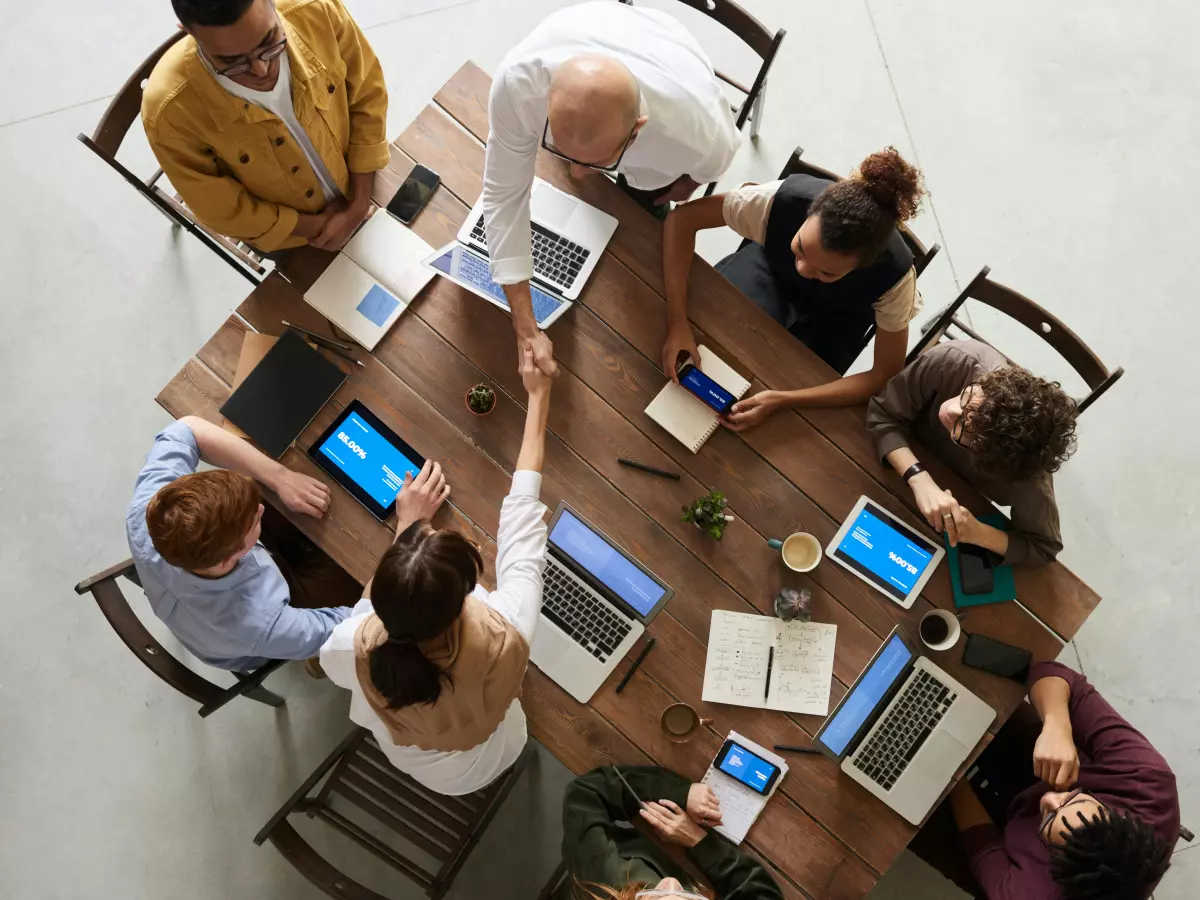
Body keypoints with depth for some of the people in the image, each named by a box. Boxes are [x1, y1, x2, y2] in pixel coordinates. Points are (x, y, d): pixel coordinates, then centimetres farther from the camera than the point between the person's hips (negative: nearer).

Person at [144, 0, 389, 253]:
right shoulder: (171, 112, -37)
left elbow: (367, 99, -15)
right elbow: (224, 211, -22)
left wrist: (359, 204, -17)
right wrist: (319, 225, -18)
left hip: (358, 194, 2)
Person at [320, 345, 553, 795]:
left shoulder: (357, 650, -42)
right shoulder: (504, 638, -45)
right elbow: (521, 516, -30)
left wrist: (407, 527, -14)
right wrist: (538, 397, -19)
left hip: (402, 758, 0)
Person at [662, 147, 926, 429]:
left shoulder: (893, 273, -38)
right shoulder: (784, 199, -40)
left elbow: (887, 375, -29)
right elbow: (683, 218, -31)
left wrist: (784, 400, -41)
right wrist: (677, 321, -42)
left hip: (834, 316, 0)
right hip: (772, 266, 1)